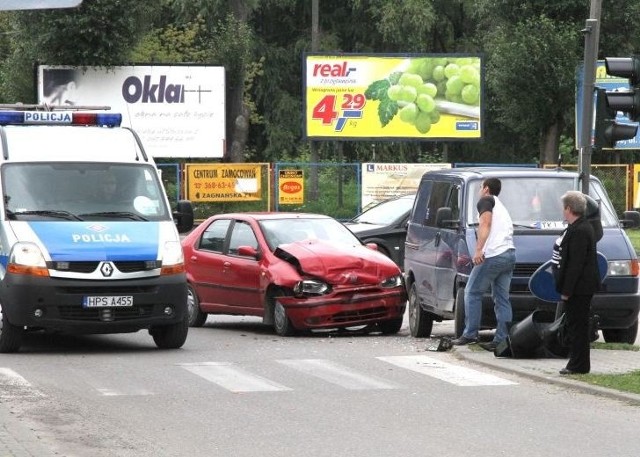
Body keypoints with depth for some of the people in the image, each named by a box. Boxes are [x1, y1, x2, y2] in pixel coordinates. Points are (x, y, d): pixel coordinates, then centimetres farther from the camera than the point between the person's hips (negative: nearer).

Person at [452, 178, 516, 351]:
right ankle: (502, 339, 0)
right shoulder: (501, 207, 31)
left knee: (472, 293, 0)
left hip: (493, 255, -8)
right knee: (502, 299, 6)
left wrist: (478, 249, -20)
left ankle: (470, 334, -4)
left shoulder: (486, 201, 5)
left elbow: (485, 223, -12)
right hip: (509, 254, 8)